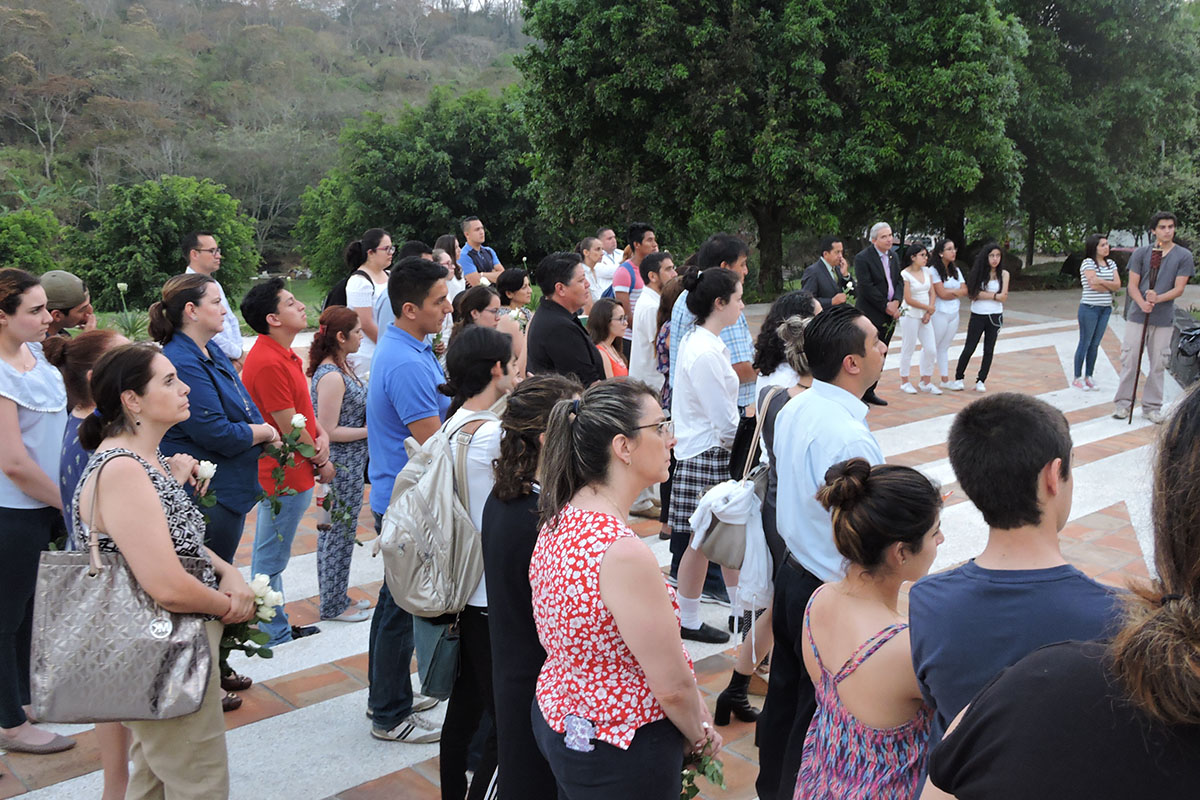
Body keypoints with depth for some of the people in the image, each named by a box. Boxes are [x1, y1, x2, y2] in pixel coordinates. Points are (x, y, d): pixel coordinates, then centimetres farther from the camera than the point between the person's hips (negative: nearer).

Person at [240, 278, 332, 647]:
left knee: (271, 557, 21)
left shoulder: (284, 354, 9)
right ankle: (274, 638, 17)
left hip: (291, 474, 10)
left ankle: (278, 627, 35)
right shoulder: (268, 362, -24)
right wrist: (321, 464, -7)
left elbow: (302, 407, 14)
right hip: (285, 476, -10)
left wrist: (321, 436, -5)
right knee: (271, 560, 5)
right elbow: (289, 427, -20)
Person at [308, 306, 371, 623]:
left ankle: (337, 598, 32)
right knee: (338, 533, 4)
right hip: (340, 465, -10)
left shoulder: (344, 366, 6)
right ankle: (333, 606, 18)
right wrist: (368, 431, -15)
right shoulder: (330, 377, -23)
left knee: (339, 531, 19)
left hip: (352, 463, 10)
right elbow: (328, 431, -22)